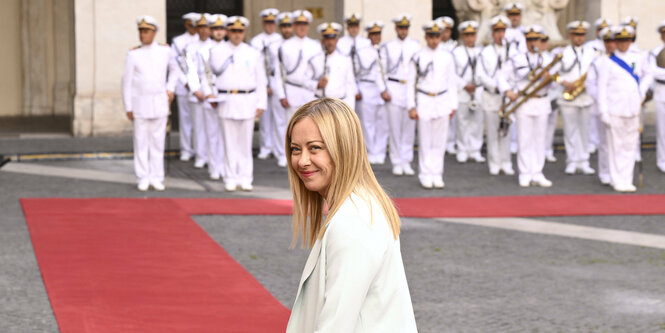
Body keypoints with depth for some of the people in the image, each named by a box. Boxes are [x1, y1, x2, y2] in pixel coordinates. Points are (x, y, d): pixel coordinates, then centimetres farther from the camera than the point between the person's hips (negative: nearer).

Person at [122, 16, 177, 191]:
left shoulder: (164, 50, 2)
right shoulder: (133, 54, -5)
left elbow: (173, 69, 21)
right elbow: (127, 82, -2)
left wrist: (170, 89, 9)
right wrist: (128, 107, -4)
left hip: (159, 103, 2)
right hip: (140, 103, -2)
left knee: (158, 141, 4)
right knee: (141, 142, 2)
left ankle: (156, 178, 10)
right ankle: (143, 178, 8)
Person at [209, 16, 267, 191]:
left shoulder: (253, 53, 7)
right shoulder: (217, 51, 5)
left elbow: (261, 81, 8)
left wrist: (261, 104, 3)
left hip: (248, 101, 1)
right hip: (226, 101, -1)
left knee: (245, 142, 2)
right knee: (229, 142, 0)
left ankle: (245, 179, 6)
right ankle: (231, 179, 6)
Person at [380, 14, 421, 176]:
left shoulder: (416, 46, 8)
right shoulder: (387, 47, 5)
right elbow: (382, 70, 5)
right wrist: (384, 91, -4)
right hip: (393, 88, -1)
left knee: (409, 127, 2)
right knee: (394, 128, -1)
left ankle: (407, 162, 9)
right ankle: (397, 163, 6)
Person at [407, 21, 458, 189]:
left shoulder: (447, 57, 6)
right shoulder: (418, 57, 1)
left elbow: (452, 82, 10)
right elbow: (410, 83, 2)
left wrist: (453, 105, 6)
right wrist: (411, 106, -3)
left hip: (443, 102, 2)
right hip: (424, 102, -2)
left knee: (439, 142, 3)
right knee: (425, 142, 0)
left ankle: (437, 175, 9)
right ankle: (426, 176, 7)